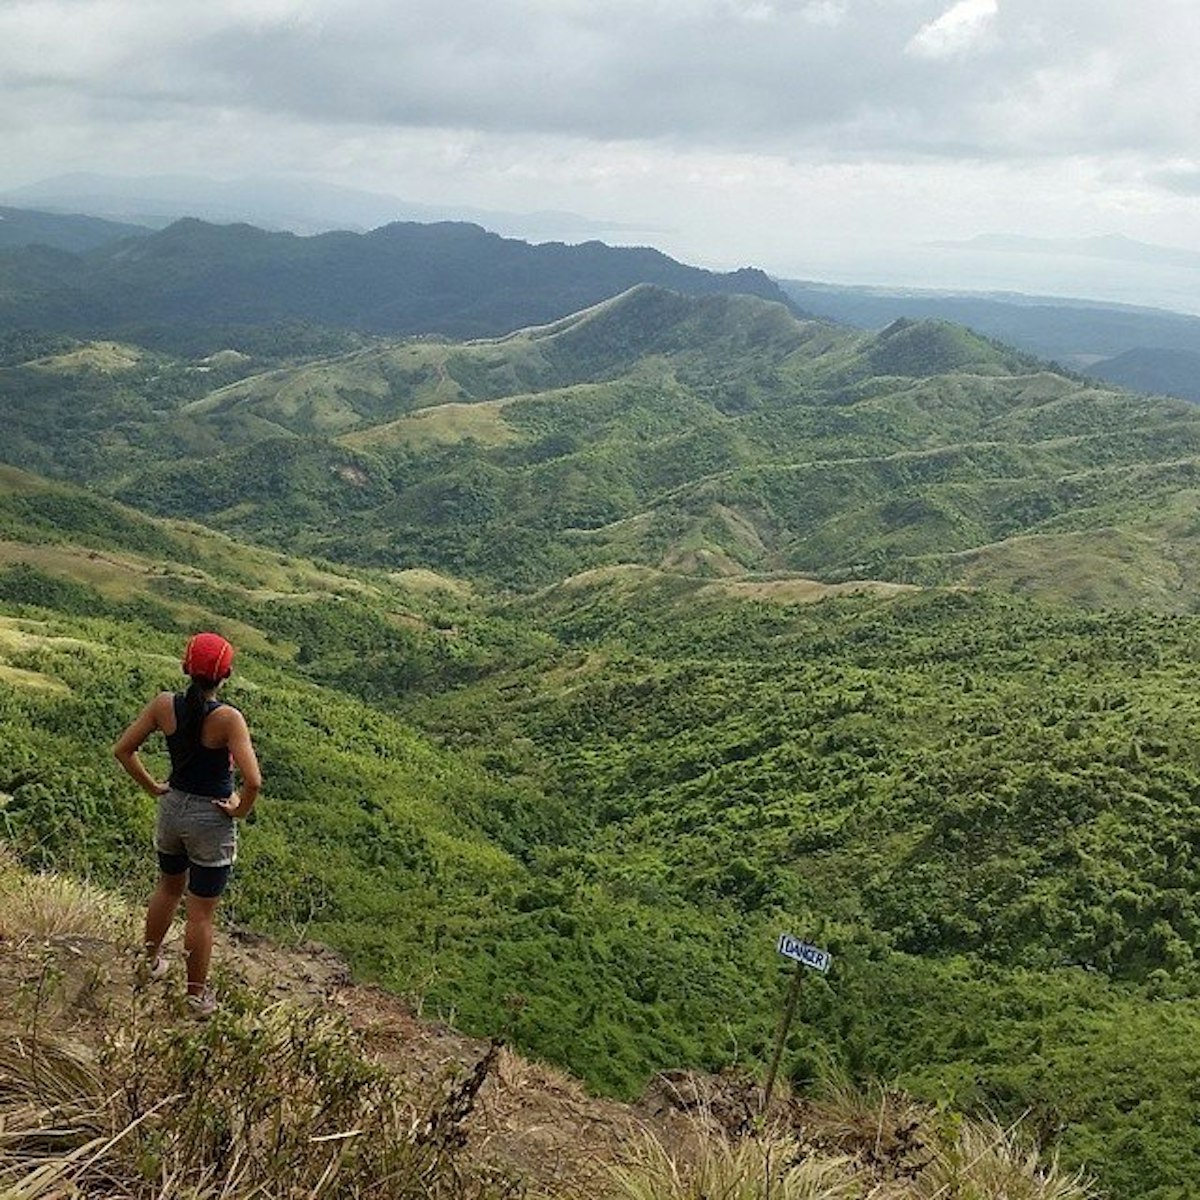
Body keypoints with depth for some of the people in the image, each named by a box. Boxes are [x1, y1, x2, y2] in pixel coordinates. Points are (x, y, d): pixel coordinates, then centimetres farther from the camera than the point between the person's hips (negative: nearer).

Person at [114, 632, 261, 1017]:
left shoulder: (164, 705, -12)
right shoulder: (228, 718, -26)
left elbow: (123, 749, -3)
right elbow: (252, 781, -32)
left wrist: (152, 787, 7)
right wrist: (241, 809, -13)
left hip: (172, 808, 5)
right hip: (212, 821, -5)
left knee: (168, 888, 31)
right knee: (201, 913, 10)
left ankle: (152, 960, 51)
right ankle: (197, 995, 25)